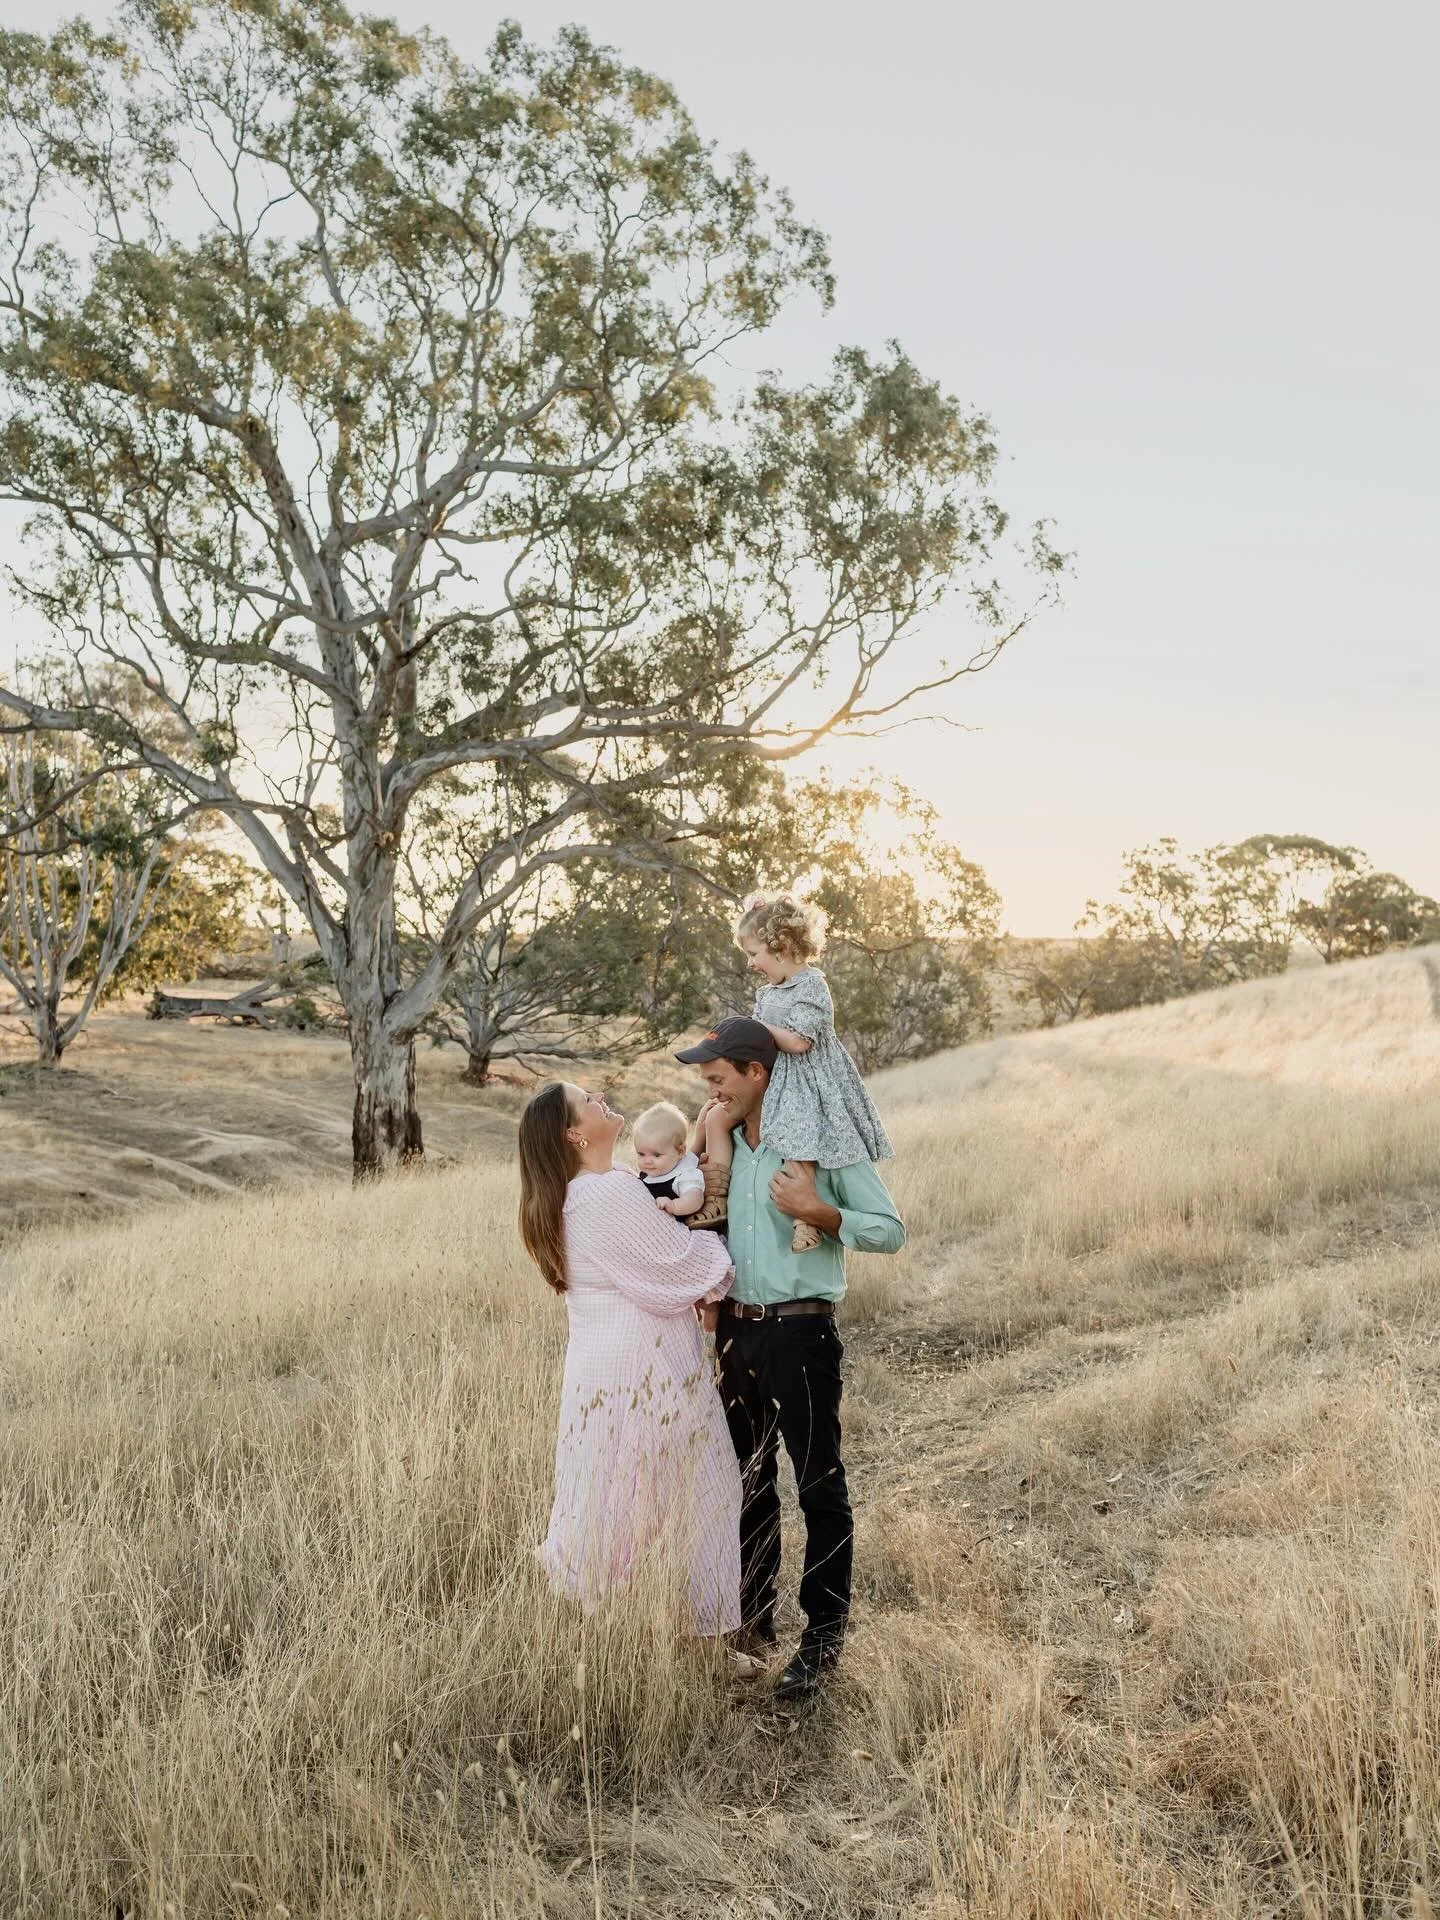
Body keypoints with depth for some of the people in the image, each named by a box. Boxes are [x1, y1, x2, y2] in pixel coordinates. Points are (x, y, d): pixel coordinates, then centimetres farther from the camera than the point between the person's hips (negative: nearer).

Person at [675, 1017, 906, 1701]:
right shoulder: (725, 1145, 8)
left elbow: (891, 1231, -9)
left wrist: (819, 1212, -23)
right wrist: (686, 1211, 1)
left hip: (800, 1332, -7)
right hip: (737, 1330, 7)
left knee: (819, 1486, 4)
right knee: (748, 1481, 17)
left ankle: (824, 1634, 17)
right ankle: (753, 1619, 32)